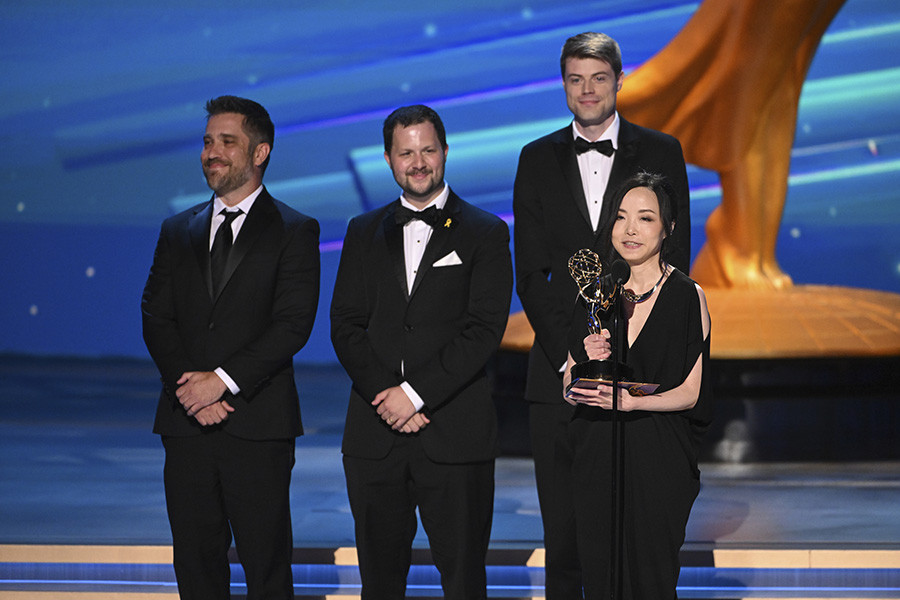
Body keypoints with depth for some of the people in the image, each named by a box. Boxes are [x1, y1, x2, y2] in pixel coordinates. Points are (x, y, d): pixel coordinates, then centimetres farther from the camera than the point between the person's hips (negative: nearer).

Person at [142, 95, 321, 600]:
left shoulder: (295, 231, 2)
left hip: (258, 425, -4)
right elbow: (156, 318, 8)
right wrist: (189, 387, -9)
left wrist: (222, 381, -16)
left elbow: (293, 323, -8)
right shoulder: (178, 231, 16)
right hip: (186, 424, 4)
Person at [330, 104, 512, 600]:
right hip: (374, 435, 3)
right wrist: (385, 395, -9)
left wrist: (416, 392, -14)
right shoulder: (364, 233, 14)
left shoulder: (485, 233, 4)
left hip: (455, 436, -3)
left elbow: (484, 329, -6)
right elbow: (345, 325, 6)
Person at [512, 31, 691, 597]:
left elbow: (673, 264, 2)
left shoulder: (660, 152, 7)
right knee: (563, 529, 2)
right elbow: (530, 274, 6)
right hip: (560, 374, 1)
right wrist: (569, 358, -7)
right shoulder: (538, 159, 11)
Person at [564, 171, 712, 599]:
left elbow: (689, 392, -6)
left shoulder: (687, 296, -3)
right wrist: (590, 363, -14)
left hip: (659, 457, -3)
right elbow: (569, 390, 8)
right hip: (596, 459, 3)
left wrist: (630, 401, -22)